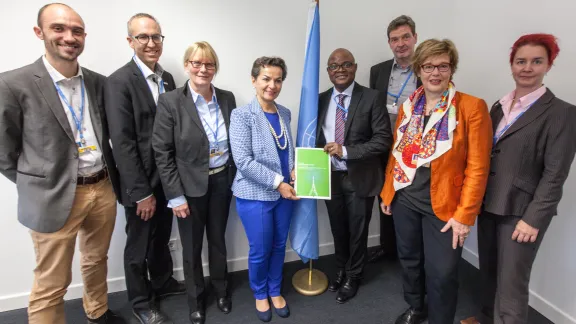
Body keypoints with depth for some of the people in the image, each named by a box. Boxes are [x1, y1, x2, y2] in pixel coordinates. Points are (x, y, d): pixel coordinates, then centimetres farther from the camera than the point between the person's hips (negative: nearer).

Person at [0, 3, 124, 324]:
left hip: (103, 189, 5)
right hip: (56, 198, -4)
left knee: (97, 261, 24)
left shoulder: (99, 82, 4)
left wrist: (105, 178, 8)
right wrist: (38, 186, 0)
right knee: (52, 285, 9)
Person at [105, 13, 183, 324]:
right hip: (140, 184, -6)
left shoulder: (167, 78, 7)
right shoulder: (119, 81, -15)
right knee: (139, 245, 13)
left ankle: (162, 282, 45)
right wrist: (142, 192, -19)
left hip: (167, 178, 6)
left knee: (161, 238, 23)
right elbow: (122, 143, -19)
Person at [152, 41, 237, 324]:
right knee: (192, 247, 14)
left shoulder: (227, 98, 0)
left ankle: (221, 289, 44)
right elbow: (162, 153, -12)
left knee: (218, 239, 21)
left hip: (222, 181, 3)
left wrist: (236, 179, 5)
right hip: (190, 186, -3)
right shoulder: (170, 101, -12)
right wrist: (175, 195, -13)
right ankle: (195, 298, 38)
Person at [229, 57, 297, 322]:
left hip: (284, 193, 5)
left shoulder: (285, 113, 5)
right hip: (255, 195, -5)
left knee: (279, 246, 17)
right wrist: (278, 183, -20)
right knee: (260, 250, 9)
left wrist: (294, 170, -4)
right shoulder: (242, 115, -12)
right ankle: (260, 294, 36)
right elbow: (243, 161, -19)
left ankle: (275, 291, 41)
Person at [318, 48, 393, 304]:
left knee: (357, 231, 14)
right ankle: (341, 269, 46)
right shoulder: (320, 100, 4)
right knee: (338, 229, 21)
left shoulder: (372, 98, -10)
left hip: (360, 177, -3)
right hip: (330, 176, 4)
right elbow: (315, 138, 8)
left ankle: (353, 277, 38)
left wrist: (346, 151, -25)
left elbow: (383, 139, -15)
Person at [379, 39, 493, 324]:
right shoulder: (408, 106, 5)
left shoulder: (472, 107, -10)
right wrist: (387, 192, 10)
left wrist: (465, 215, -14)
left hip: (442, 205, -4)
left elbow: (477, 168, -12)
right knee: (409, 259, 19)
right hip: (404, 199, 5)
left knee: (441, 273, 5)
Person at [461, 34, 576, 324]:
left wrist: (533, 219, -16)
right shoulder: (499, 106, 9)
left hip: (521, 211, -5)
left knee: (511, 283, 3)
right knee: (488, 272, 18)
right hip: (489, 204, 6)